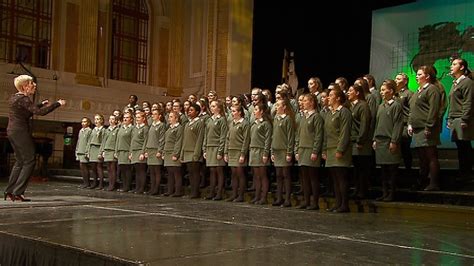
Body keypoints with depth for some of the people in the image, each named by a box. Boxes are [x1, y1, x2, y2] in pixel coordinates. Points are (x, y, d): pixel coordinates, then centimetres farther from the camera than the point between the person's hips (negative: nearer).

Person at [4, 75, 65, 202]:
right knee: (29, 161, -4)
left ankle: (9, 191, 16)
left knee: (20, 161, 16)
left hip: (12, 131, 10)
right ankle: (18, 192, -8)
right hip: (21, 132, -10)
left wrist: (41, 104, 25)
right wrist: (57, 103, -15)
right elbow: (40, 112, -23)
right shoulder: (23, 99, -14)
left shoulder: (14, 97, 15)